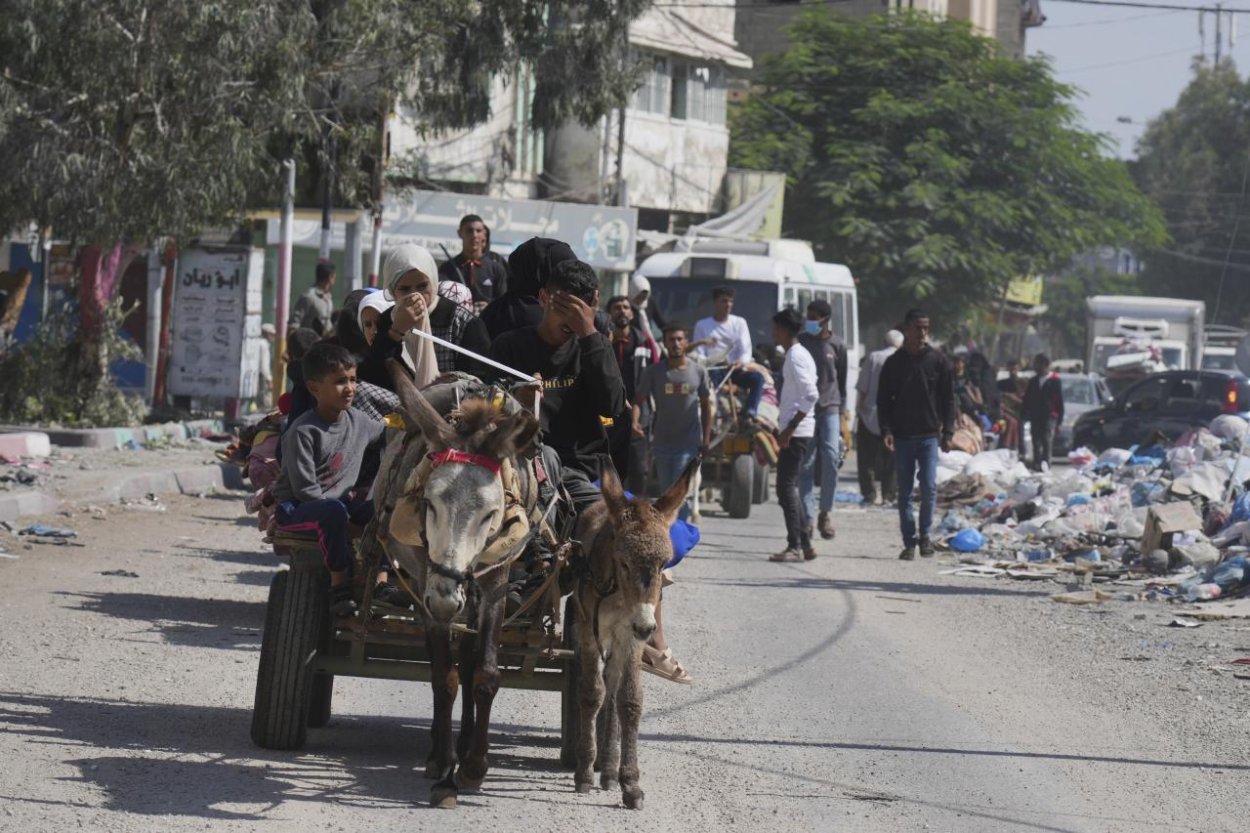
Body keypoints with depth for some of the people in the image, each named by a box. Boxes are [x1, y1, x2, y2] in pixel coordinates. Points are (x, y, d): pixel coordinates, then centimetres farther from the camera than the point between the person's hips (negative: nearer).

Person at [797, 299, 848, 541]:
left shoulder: (837, 345, 6)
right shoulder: (800, 342, 6)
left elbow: (842, 380, 11)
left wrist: (841, 409, 6)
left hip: (829, 408, 0)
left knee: (831, 458, -14)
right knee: (806, 464, -2)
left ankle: (825, 512, 2)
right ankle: (807, 518, 1)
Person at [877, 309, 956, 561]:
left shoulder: (938, 361, 3)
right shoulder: (893, 363, 4)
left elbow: (948, 399, 6)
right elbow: (883, 400, 6)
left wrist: (947, 431, -2)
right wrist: (886, 430, -7)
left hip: (929, 436, -1)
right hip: (902, 436, 1)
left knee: (929, 488, -7)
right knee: (905, 492, 2)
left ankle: (925, 535, 11)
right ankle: (909, 542, 8)